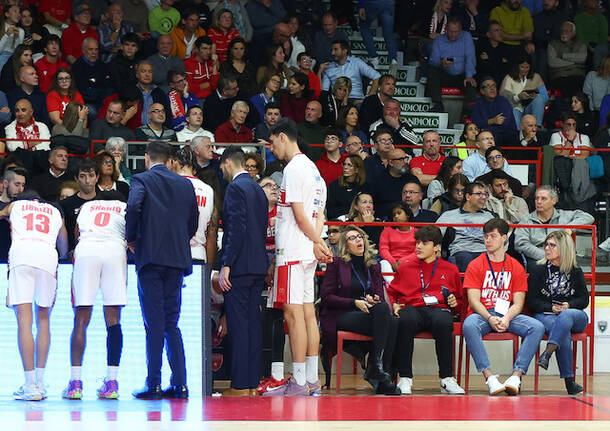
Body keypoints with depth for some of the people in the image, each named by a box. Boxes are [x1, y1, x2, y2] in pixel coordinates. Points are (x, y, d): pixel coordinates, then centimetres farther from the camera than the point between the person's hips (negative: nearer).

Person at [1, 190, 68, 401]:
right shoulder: (55, 212, 31)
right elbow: (64, 248, 41)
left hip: (21, 253, -2)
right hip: (47, 257, 2)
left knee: (24, 322, -6)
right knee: (43, 321, 14)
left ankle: (31, 385, -13)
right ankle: (40, 382, 9)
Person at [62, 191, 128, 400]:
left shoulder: (86, 206, 30)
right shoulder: (125, 208, 26)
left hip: (85, 250, 1)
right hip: (114, 250, -1)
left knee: (81, 321, 2)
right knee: (113, 321, 2)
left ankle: (75, 383, -5)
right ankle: (111, 383, -3)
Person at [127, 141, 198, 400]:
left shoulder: (142, 180, -2)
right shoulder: (185, 184, 12)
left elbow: (133, 207, -20)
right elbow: (193, 222, 12)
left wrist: (131, 237, -5)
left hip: (150, 256, -4)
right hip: (178, 258, 4)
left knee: (154, 324, -4)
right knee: (171, 324, 10)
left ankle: (154, 385, -4)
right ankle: (179, 384, 5)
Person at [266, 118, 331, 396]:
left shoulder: (293, 169, -12)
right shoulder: (312, 168, 19)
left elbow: (299, 215, -15)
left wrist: (317, 241, -2)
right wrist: (317, 243, 4)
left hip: (293, 251, -10)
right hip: (307, 252, 10)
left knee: (294, 314, -8)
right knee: (307, 313, 9)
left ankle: (299, 383, -9)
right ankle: (312, 381, 10)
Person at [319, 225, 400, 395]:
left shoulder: (373, 266, 20)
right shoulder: (337, 264, 7)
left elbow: (380, 297, 16)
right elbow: (326, 296, 0)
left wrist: (374, 300, -10)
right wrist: (355, 303, -12)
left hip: (368, 314, 5)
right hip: (341, 316, -5)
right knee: (386, 322, -32)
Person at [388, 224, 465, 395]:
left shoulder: (450, 270, 19)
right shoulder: (405, 266, 21)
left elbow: (459, 301, 27)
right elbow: (391, 291, 29)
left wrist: (454, 303, 4)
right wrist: (394, 304, 8)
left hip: (439, 309, 0)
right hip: (412, 308, 0)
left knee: (443, 323, -39)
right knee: (406, 320, -39)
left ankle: (447, 379, -31)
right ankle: (405, 379, -33)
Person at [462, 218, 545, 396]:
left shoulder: (516, 267, 10)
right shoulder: (475, 266, 6)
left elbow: (518, 303, 4)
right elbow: (473, 300, -4)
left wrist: (506, 318, -18)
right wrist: (490, 318, -22)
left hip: (508, 316, 2)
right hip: (482, 314, -2)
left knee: (537, 327, -25)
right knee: (469, 325, -37)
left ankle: (516, 375, -30)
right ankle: (489, 377, -39)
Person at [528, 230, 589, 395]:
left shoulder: (576, 272, 13)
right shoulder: (538, 271, 11)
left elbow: (584, 299, 9)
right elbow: (532, 301, 5)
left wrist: (569, 306, -12)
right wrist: (551, 308, -12)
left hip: (575, 316, 1)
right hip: (545, 316, -1)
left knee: (566, 316, -38)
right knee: (563, 329, -36)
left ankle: (547, 354, -53)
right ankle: (569, 380, -40)